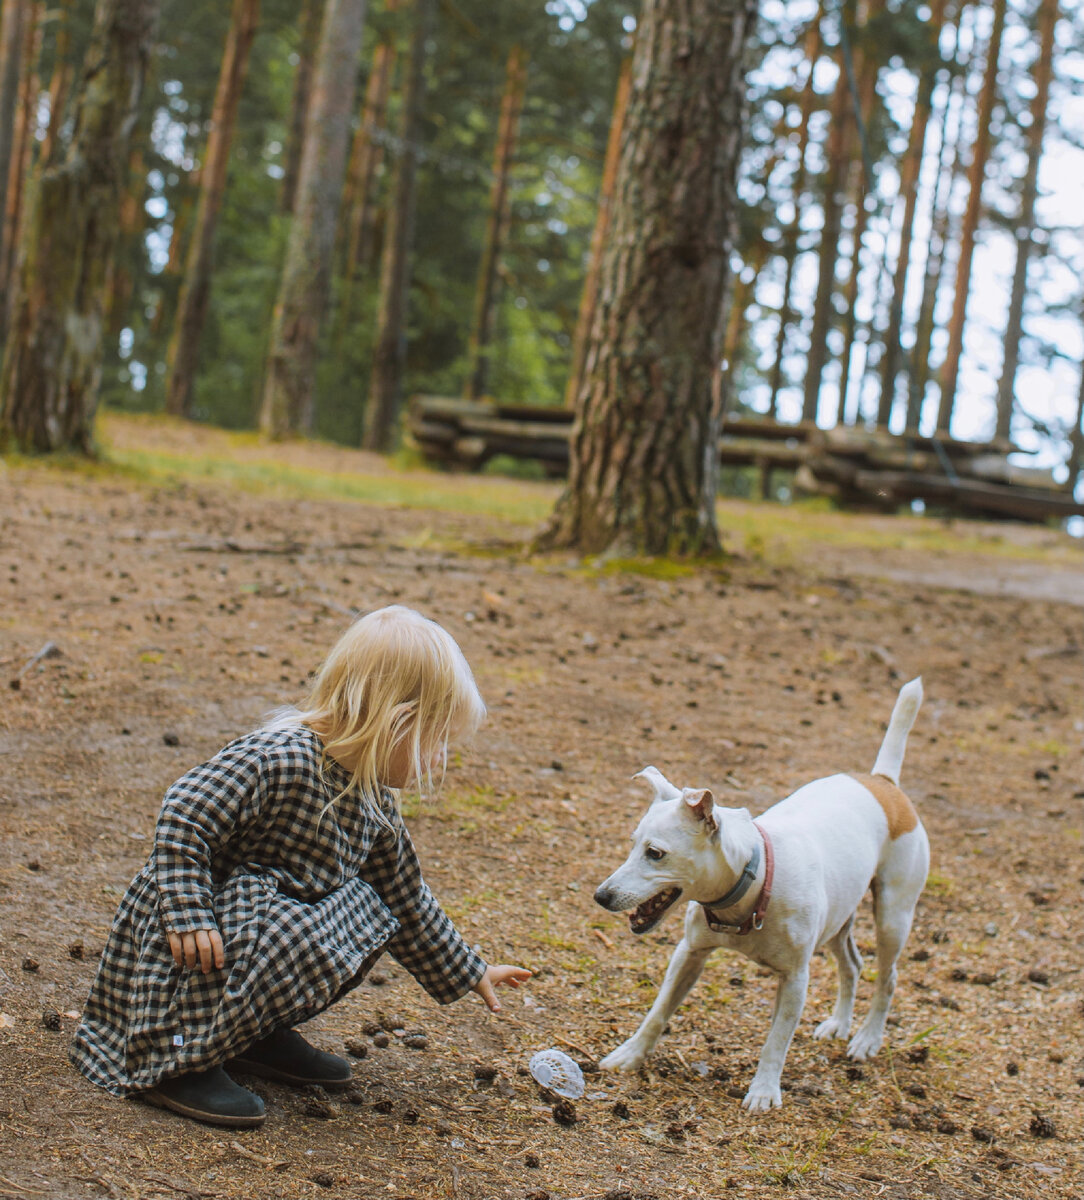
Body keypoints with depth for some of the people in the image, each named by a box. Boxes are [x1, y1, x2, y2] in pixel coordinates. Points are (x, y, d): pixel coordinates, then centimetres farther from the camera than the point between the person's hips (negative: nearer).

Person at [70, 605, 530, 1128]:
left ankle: (258, 1035, 7)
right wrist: (187, 917, -31)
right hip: (195, 937, -9)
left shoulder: (376, 804, 4)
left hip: (277, 920, 9)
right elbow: (183, 816, -28)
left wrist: (469, 973, 20)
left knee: (366, 910, -2)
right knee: (291, 942, -31)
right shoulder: (279, 758, -25)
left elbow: (407, 902, 16)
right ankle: (176, 1063, -17)